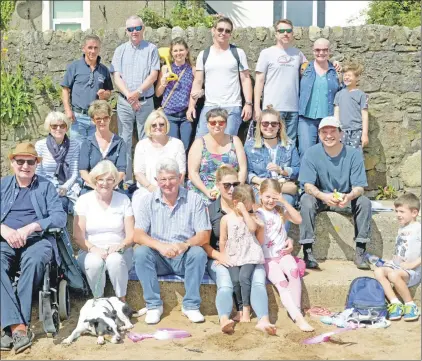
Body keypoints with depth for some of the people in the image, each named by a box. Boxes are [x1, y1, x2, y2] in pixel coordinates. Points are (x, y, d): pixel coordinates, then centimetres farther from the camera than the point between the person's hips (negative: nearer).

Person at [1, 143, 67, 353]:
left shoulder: (46, 186, 14)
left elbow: (60, 217, 0)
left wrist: (30, 227, -14)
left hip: (38, 239, -1)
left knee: (34, 259, -37)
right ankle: (18, 326, -41)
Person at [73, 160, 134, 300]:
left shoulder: (123, 200, 6)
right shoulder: (84, 200, 3)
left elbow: (131, 235, 2)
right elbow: (78, 236, -2)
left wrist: (119, 246, -19)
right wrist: (93, 249, -21)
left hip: (118, 252, 0)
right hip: (91, 252, 0)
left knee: (115, 260, -34)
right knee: (95, 262, -34)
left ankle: (122, 300, -18)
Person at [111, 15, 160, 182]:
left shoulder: (151, 49, 4)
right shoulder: (120, 50, 10)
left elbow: (153, 75, -4)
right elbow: (116, 77, 2)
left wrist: (138, 92, -16)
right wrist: (129, 95, -12)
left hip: (146, 102, -2)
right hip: (124, 102, 2)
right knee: (124, 141, 3)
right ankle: (126, 179, 9)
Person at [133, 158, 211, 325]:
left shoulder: (194, 200, 0)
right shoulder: (148, 201, 2)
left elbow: (204, 236, -6)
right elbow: (138, 235, -8)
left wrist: (185, 245, -27)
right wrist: (160, 246, -27)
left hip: (184, 258, -1)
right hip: (158, 258, 1)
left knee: (198, 253, -30)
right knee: (140, 252, -27)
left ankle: (191, 305, -16)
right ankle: (154, 305, -17)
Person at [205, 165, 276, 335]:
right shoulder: (210, 210, 8)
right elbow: (204, 243, 1)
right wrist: (220, 256, -15)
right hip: (219, 259, -2)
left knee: (259, 281, -30)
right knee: (225, 285, -33)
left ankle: (263, 320, -49)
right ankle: (224, 320, -56)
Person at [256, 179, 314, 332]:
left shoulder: (281, 210, 10)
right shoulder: (256, 214, 0)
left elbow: (298, 220, -6)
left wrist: (284, 202, -10)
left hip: (283, 254, 3)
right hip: (267, 258, -3)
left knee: (294, 271, -31)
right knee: (281, 283, -27)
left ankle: (296, 311, -20)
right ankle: (298, 318, -31)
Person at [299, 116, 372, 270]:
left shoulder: (353, 154, -11)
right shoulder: (311, 154, -13)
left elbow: (359, 187, -14)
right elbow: (307, 185, -17)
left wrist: (349, 197, -38)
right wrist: (323, 196, -39)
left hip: (346, 199, 1)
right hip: (320, 198, -1)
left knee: (364, 202, -26)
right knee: (306, 200, -31)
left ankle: (360, 253, -20)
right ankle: (307, 251, -28)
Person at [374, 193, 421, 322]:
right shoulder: (402, 228, 16)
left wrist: (413, 264, -23)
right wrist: (394, 259, 10)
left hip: (412, 271, -8)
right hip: (397, 265, 8)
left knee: (393, 275, -34)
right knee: (379, 271, -17)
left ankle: (410, 305, -16)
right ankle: (395, 303, -18)